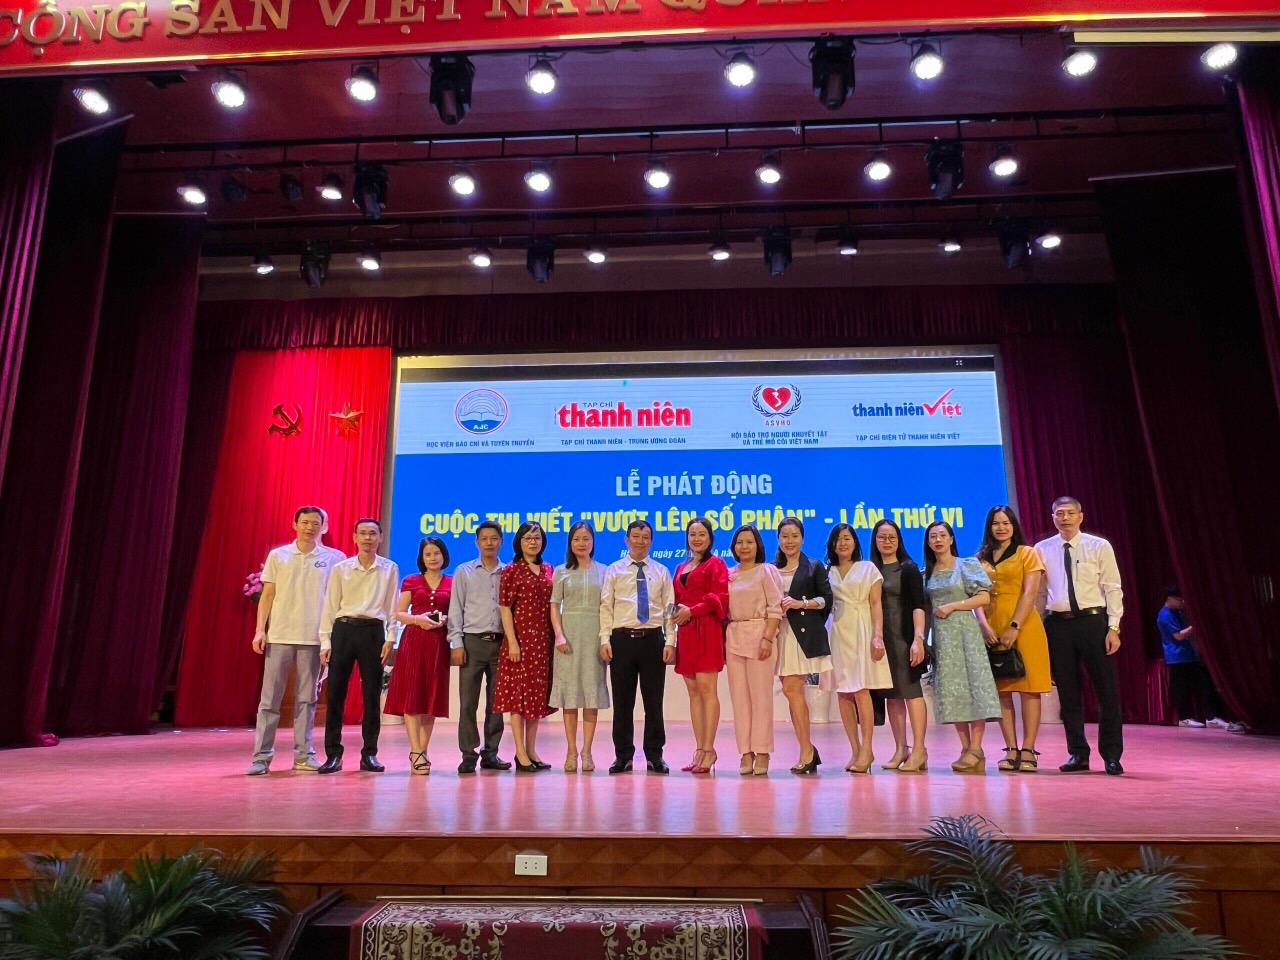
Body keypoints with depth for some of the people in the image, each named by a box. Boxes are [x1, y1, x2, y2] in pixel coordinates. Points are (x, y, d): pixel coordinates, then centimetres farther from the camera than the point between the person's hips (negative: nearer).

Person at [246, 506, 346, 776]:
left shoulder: (334, 558, 3)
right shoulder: (277, 556, 6)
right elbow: (267, 595, 7)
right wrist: (259, 629, -2)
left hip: (314, 637, 0)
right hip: (279, 635, 1)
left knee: (306, 699, 6)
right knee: (270, 698, 2)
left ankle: (304, 755, 13)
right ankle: (262, 756, 8)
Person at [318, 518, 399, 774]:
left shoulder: (390, 569, 6)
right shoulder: (340, 569, 5)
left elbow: (392, 607, 6)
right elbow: (330, 607, 5)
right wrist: (325, 641, -1)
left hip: (373, 632, 0)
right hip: (343, 630, 0)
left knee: (372, 695, 4)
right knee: (335, 694, 1)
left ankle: (369, 754, 13)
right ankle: (333, 754, 10)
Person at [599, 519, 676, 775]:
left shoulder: (661, 572, 10)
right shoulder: (614, 570, 7)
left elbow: (669, 608, 6)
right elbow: (606, 607, 3)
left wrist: (670, 641, -2)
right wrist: (604, 640, -6)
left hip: (653, 639, 1)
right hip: (622, 639, 0)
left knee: (653, 700, 5)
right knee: (622, 700, 5)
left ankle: (655, 756, 15)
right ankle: (623, 755, 16)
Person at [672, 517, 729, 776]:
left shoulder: (715, 564, 2)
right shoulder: (680, 569, 21)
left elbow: (719, 598, -9)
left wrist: (691, 611, -13)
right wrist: (678, 612, 2)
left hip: (706, 630, -7)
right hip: (685, 633, 7)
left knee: (707, 689, -9)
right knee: (693, 691, 6)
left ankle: (709, 750, -6)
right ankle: (699, 750, 10)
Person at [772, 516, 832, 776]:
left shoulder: (814, 567, 6)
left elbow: (827, 599, 0)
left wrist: (801, 603, -13)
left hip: (805, 634, -4)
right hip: (781, 634, 4)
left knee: (791, 689, -12)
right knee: (793, 691, 5)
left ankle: (806, 750, -1)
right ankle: (808, 750, 15)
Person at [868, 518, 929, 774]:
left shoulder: (909, 568, 0)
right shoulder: (871, 570, 10)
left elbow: (918, 606, -7)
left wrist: (918, 638, -17)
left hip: (904, 637, -4)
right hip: (881, 639, 4)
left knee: (911, 690, -6)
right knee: (892, 694, 7)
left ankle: (919, 750, -3)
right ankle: (900, 749, 13)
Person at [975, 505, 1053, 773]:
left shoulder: (1027, 553, 4)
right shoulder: (980, 558, 13)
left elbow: (1030, 593, -6)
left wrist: (1014, 626, -16)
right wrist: (984, 625, -10)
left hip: (1023, 625, -3)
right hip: (992, 629, 3)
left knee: (1028, 686, -3)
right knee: (1001, 689, 3)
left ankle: (1028, 750, 0)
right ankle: (1011, 750, 8)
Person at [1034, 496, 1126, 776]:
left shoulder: (1099, 547, 1)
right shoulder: (1042, 550, 6)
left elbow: (1112, 588, -1)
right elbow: (1039, 593, 9)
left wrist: (1113, 627, -8)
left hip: (1093, 621, -2)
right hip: (1058, 624, 2)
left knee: (1107, 689, 3)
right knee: (1067, 692, 8)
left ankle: (1111, 755, 16)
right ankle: (1078, 753, 20)